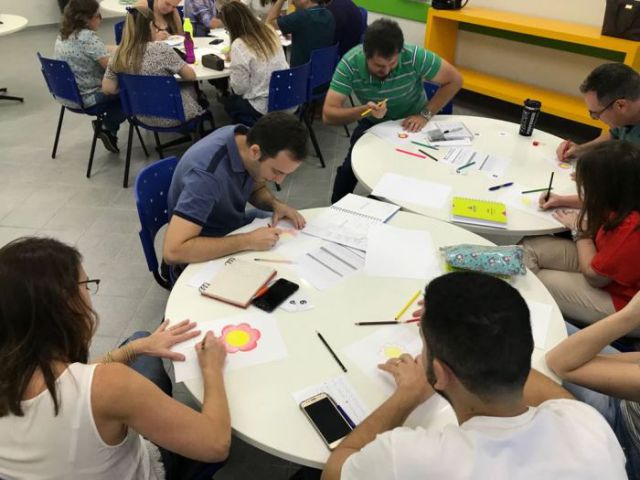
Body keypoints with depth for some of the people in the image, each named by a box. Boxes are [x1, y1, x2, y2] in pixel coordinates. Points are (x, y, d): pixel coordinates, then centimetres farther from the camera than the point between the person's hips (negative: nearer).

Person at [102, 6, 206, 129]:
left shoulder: (119, 55, -7)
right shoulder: (160, 49, -24)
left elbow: (108, 88, -2)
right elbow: (191, 76, -14)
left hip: (143, 117, 6)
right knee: (191, 85, 25)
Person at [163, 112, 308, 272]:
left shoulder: (247, 138, -12)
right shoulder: (207, 173, -35)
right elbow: (173, 251, -39)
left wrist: (276, 204, -13)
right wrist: (248, 241, -37)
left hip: (234, 230, 7)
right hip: (207, 258, -7)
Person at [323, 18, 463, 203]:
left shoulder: (414, 56, -29)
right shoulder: (350, 64, -27)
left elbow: (454, 80, -15)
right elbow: (328, 114, -29)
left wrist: (425, 114, -24)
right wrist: (364, 110, -46)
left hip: (411, 123, 0)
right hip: (372, 123, 1)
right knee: (348, 170, -18)